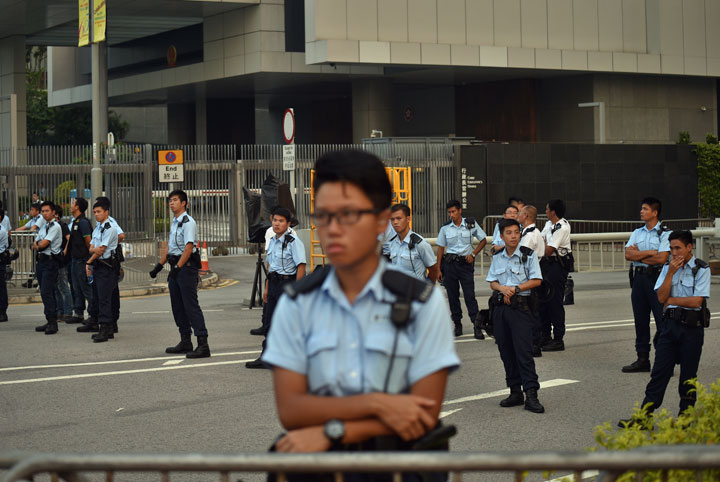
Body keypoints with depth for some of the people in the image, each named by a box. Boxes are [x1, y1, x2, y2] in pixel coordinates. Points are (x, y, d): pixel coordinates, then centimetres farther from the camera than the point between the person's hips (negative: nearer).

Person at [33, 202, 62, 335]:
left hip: (50, 261, -9)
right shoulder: (43, 227, 18)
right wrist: (38, 245, -7)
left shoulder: (55, 227, -9)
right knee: (46, 293, 10)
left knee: (46, 292, -14)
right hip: (41, 261, 9)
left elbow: (44, 244, -16)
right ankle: (50, 322, 14)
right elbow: (35, 246, 14)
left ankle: (52, 322, -13)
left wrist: (37, 244, 5)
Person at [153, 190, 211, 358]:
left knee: (191, 305, -13)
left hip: (186, 266, -10)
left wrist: (178, 267, -26)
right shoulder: (175, 222, 18)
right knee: (177, 306, 14)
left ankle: (203, 344, -15)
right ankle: (185, 342, 22)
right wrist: (159, 265, 23)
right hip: (176, 267, 10)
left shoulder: (188, 222, -13)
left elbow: (189, 247, -21)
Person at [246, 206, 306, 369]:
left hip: (287, 283, -8)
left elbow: (301, 266, -17)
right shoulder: (273, 241, 13)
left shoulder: (293, 242, -12)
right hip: (273, 283, 8)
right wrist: (267, 288, 20)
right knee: (270, 321, 11)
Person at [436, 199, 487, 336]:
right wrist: (438, 269, 5)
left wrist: (473, 254, -3)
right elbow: (440, 248, 8)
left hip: (465, 263, -2)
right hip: (449, 263, 2)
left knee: (469, 294, -9)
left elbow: (483, 240, 10)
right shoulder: (445, 228, 4)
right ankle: (457, 324, 12)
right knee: (452, 295, 3)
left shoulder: (471, 224, 0)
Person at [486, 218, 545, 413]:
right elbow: (492, 282, 12)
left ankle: (531, 395, -12)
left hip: (520, 307, -5)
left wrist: (515, 289, -14)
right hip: (500, 307, 5)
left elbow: (536, 280, -6)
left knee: (524, 350, -11)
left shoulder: (528, 255, -1)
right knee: (506, 351, 6)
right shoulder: (497, 257, 12)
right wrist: (503, 288, -10)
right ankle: (515, 392, 14)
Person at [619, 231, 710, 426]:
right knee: (660, 370, 2)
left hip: (692, 327, -4)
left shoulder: (701, 269, -6)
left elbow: (696, 301, -15)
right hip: (670, 323, 4)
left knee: (688, 375, 4)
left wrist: (671, 300, -4)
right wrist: (670, 273, -11)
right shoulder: (668, 267, 9)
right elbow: (661, 297, -2)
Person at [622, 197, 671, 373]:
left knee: (662, 320, -6)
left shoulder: (665, 234, -4)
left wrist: (638, 255, -5)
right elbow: (628, 254, 0)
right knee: (640, 320, 8)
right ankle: (642, 360, 15)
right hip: (639, 278, 6)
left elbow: (661, 258, -15)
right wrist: (650, 253, -10)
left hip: (656, 277, -6)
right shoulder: (637, 233, 13)